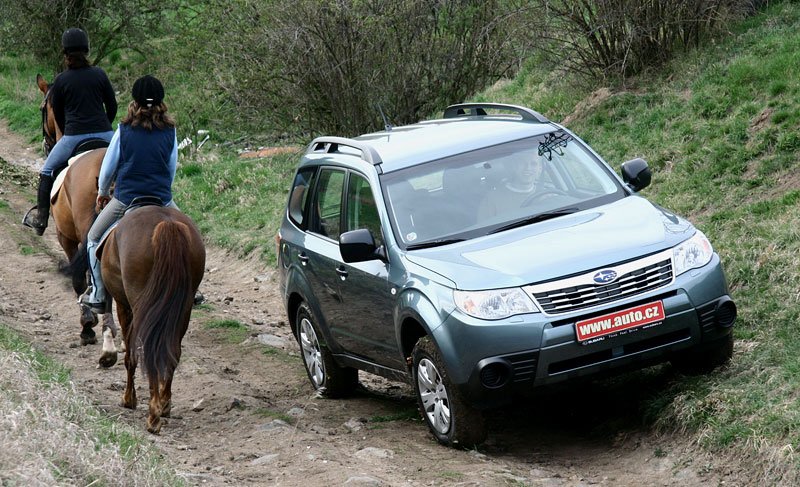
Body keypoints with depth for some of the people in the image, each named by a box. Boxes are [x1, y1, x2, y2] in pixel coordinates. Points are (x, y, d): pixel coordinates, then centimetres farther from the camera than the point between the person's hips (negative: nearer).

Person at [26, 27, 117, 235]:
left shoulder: (61, 80, -2)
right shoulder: (99, 74, 2)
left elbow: (58, 114, 7)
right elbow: (112, 106, 9)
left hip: (73, 137, -1)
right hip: (104, 134, 1)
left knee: (47, 172, 17)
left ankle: (41, 219, 13)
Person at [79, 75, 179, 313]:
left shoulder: (125, 130, -5)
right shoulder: (169, 131, 0)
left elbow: (108, 167, 3)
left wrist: (102, 192, 21)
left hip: (126, 199, -2)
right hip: (162, 199, 2)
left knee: (94, 239, 18)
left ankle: (98, 296, 17)